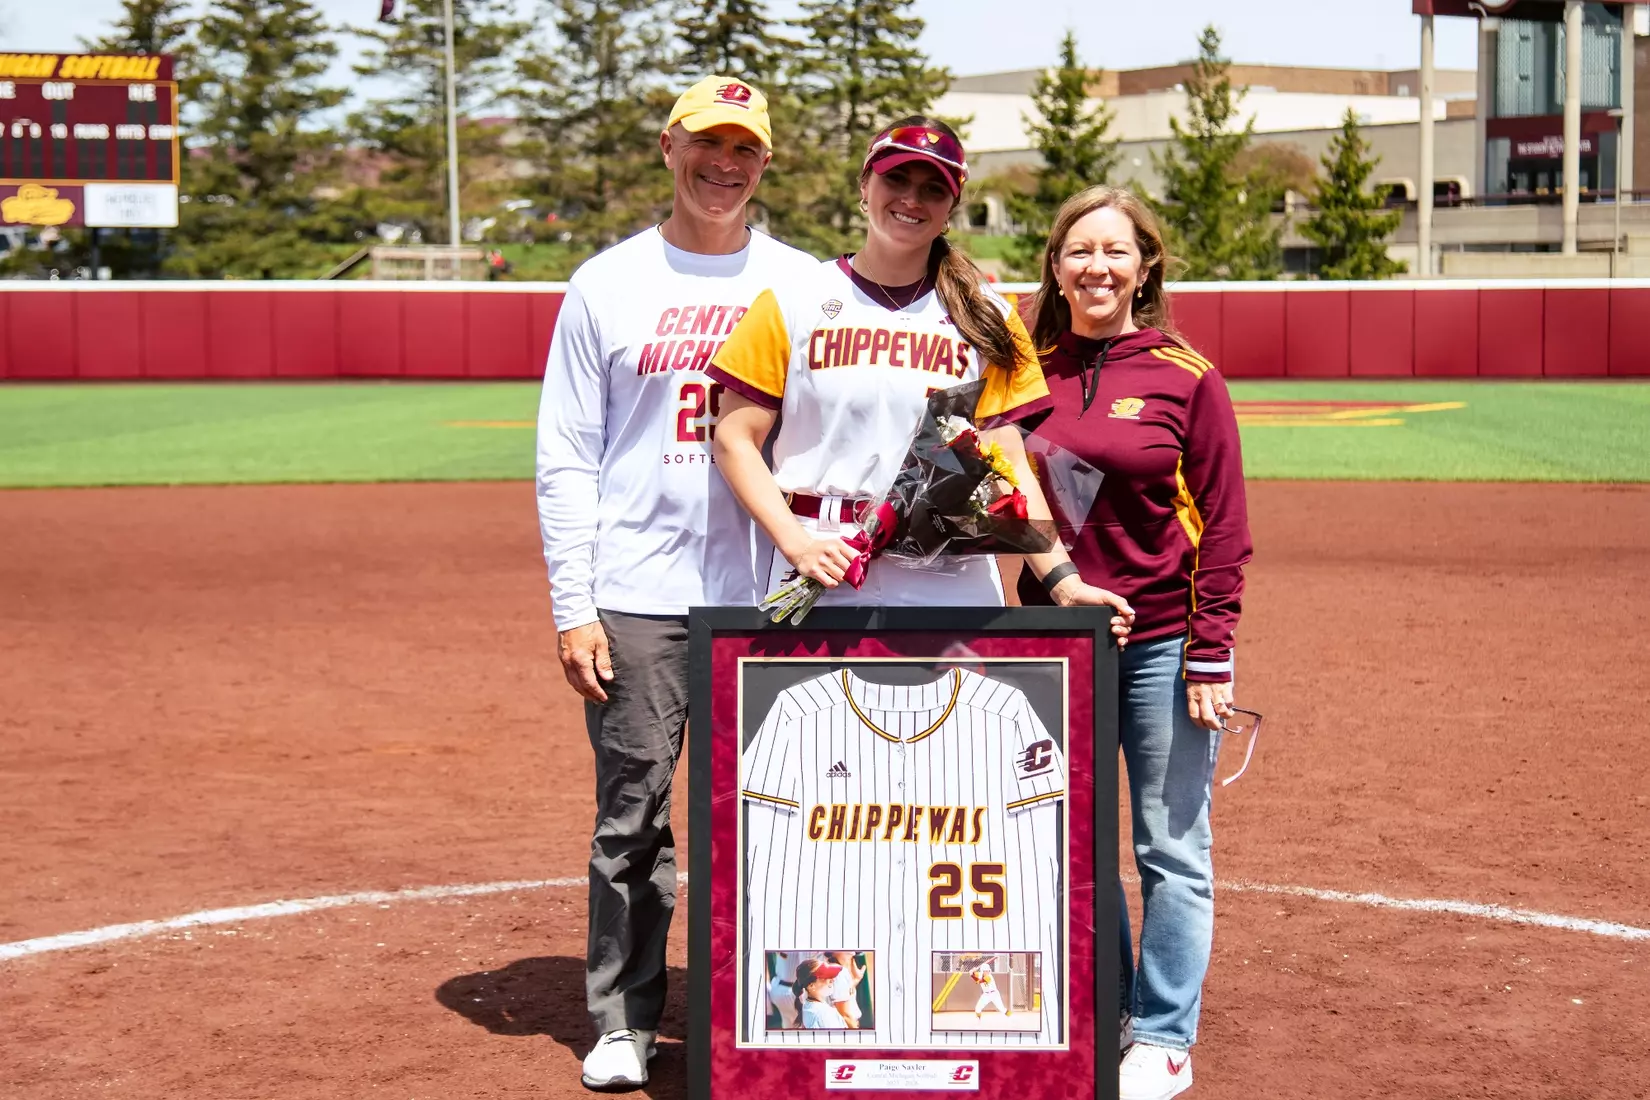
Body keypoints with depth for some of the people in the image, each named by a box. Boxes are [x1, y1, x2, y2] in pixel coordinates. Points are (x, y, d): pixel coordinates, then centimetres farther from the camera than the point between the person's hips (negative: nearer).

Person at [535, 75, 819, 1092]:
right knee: (632, 813, 3)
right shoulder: (607, 285, 4)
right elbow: (567, 460, 2)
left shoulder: (803, 285, 8)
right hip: (639, 598, -1)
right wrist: (572, 609, -5)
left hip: (768, 597, 1)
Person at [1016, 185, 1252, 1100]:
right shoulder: (1029, 374, 4)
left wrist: (1211, 657, -9)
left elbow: (1222, 529, -5)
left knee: (1172, 848, 3)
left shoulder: (1186, 378, -5)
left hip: (1160, 643, -4)